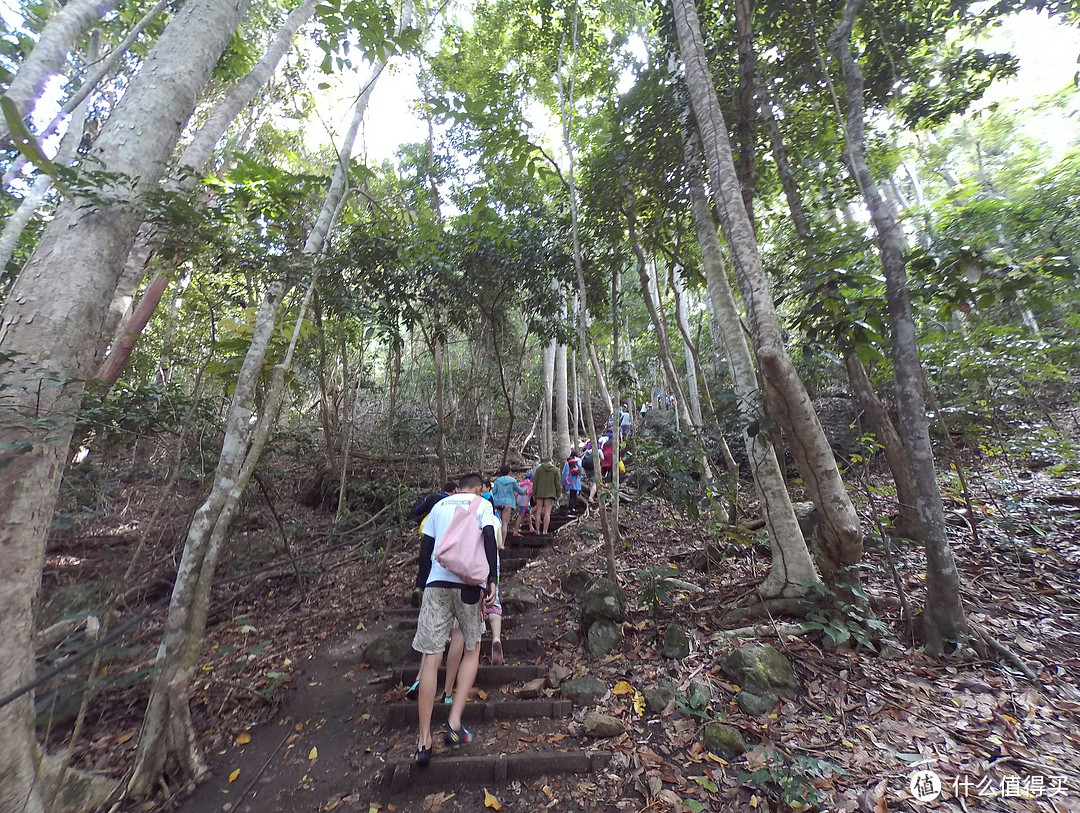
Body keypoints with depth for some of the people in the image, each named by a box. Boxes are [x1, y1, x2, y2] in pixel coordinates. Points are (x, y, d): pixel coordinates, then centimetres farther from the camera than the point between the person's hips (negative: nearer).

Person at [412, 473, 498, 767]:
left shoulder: (440, 505, 18)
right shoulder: (483, 504, 7)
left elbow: (426, 547, 16)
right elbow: (490, 542, -7)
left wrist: (422, 584, 22)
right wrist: (492, 581, -7)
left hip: (437, 582, 2)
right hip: (469, 583, -2)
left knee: (431, 657, 7)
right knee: (472, 651, 17)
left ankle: (424, 740, 10)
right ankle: (454, 724, 10)